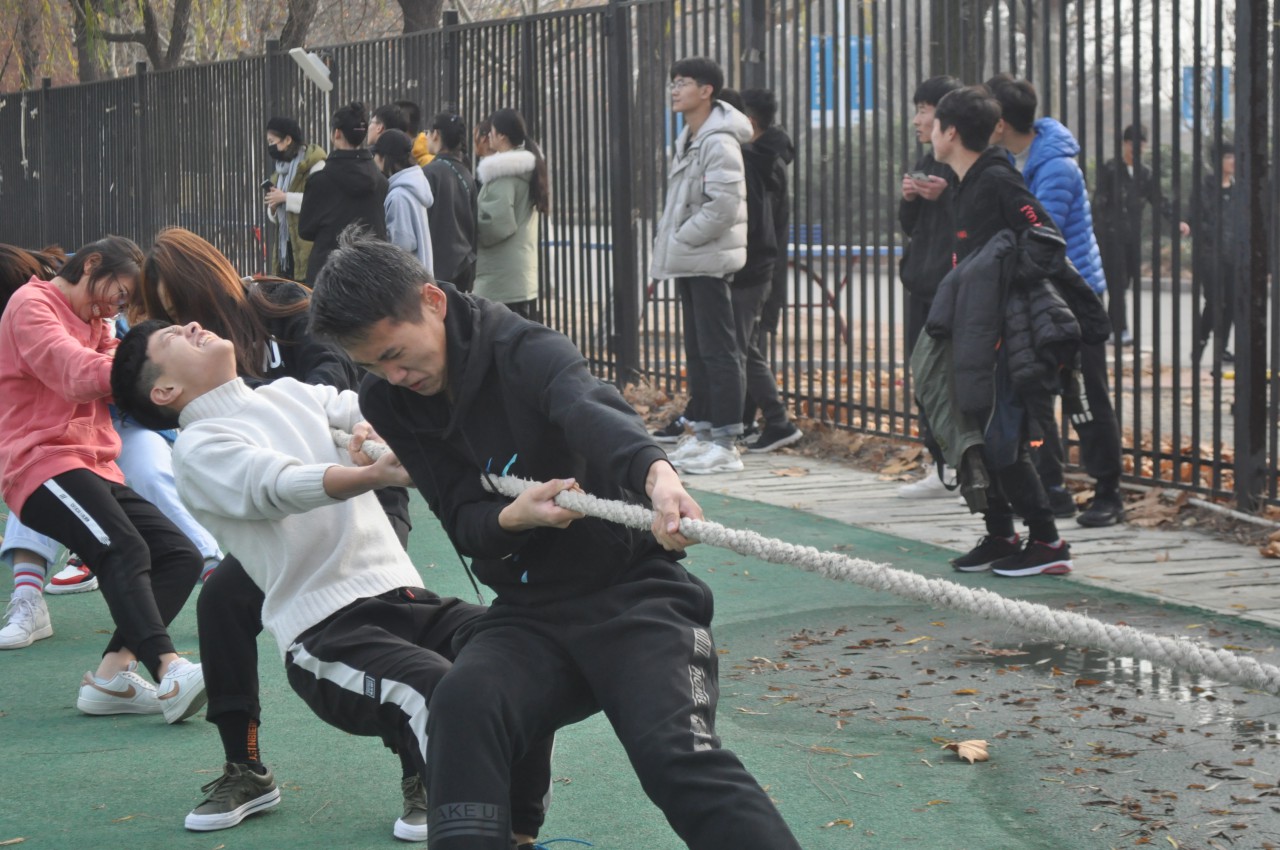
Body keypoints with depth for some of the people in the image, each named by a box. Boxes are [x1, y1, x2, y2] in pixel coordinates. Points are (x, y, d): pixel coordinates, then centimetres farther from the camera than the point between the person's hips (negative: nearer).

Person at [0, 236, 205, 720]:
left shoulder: (94, 325, 27)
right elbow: (78, 376, -19)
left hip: (96, 470, 9)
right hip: (43, 463, -9)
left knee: (181, 557, -5)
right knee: (125, 549, -31)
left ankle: (112, 676, -15)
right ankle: (170, 673, -46)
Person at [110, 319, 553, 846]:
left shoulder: (293, 393, 21)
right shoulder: (197, 447, 2)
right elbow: (278, 485, -18)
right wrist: (374, 474, -37)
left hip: (404, 595, 6)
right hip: (325, 635, -6)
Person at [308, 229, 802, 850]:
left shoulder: (527, 352, -15)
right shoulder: (389, 404, 3)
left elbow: (591, 411, -38)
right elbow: (464, 522, 2)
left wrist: (656, 472, -58)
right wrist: (515, 516, -20)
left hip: (632, 591, -4)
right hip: (529, 612, 5)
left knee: (678, 756, -28)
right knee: (462, 703, -29)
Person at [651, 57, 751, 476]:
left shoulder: (719, 142, -15)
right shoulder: (687, 140, 15)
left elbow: (723, 205, -23)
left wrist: (681, 240, -16)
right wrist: (668, 244, 10)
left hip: (709, 261, -10)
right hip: (688, 261, 10)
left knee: (718, 349, -8)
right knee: (696, 348, 13)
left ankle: (726, 442, -7)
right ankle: (702, 431, 20)